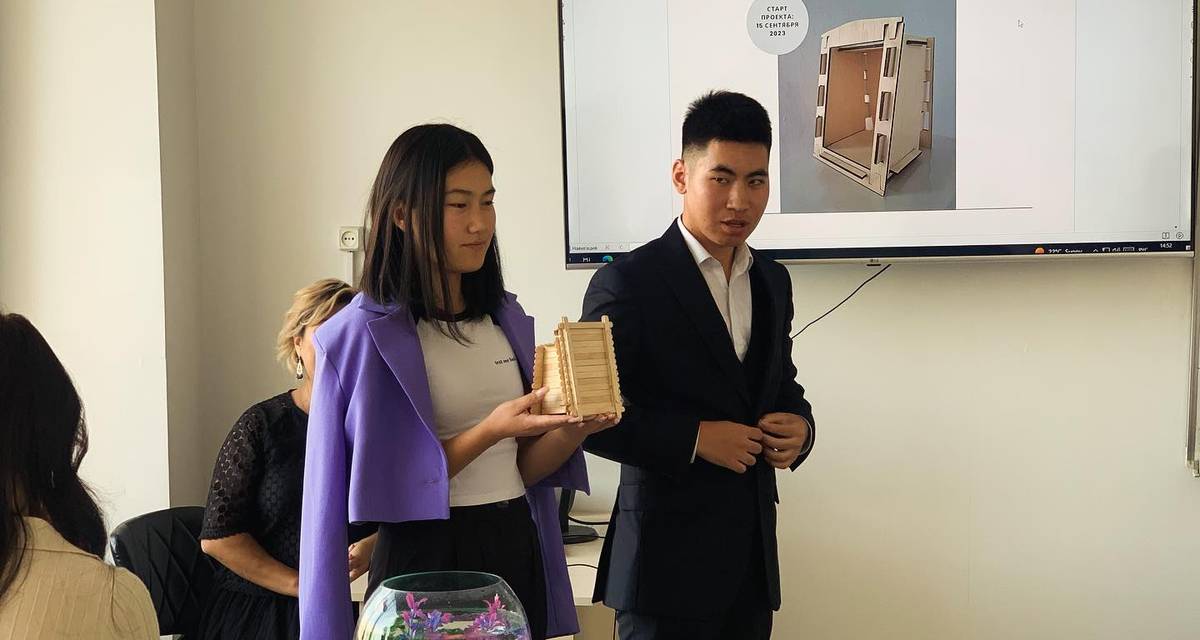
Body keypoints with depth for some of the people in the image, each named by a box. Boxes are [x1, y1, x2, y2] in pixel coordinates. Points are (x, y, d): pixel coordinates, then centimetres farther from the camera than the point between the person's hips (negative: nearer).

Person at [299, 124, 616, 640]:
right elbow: (385, 485, -13)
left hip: (518, 552, 6)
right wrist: (488, 431, -22)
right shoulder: (367, 333, -11)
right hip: (427, 559, -5)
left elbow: (521, 468, 7)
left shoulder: (506, 319, 6)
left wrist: (572, 429, -12)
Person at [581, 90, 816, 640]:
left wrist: (798, 427, -1)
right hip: (669, 553, -6)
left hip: (753, 554, 7)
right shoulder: (629, 282, -11)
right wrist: (694, 438, -19)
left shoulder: (772, 281, 10)